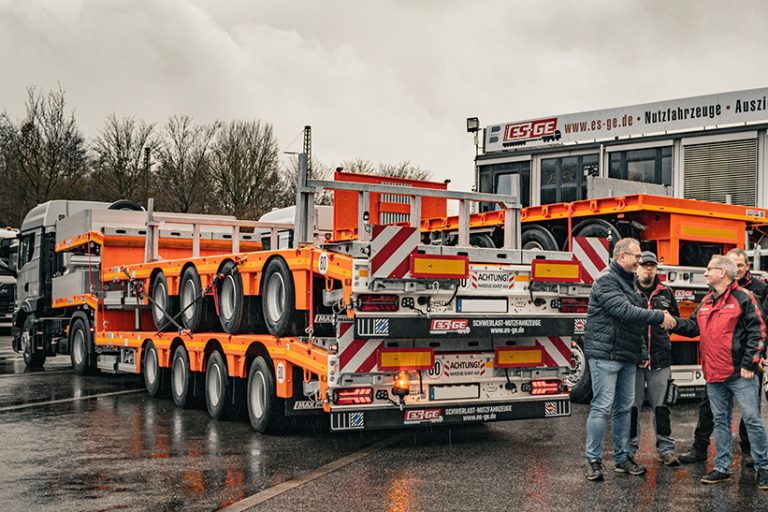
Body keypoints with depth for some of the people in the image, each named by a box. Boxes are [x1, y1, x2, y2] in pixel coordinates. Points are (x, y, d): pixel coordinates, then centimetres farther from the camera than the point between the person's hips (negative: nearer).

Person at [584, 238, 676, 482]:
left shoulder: (628, 282, 18)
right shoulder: (607, 281, -12)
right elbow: (625, 311, -23)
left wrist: (642, 350, 15)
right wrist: (659, 317, -18)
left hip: (626, 356, 9)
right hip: (605, 354, -9)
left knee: (624, 407, 12)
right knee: (602, 407, -7)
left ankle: (622, 457, 21)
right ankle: (593, 460, -1)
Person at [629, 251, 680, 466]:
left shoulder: (665, 293, 12)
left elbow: (676, 320, 25)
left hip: (660, 359, 3)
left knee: (660, 405, 6)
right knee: (632, 406, 4)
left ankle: (666, 449, 13)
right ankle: (629, 448, 14)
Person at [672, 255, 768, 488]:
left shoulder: (743, 298, -8)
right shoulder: (706, 302, 14)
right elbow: (694, 327, 17)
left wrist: (749, 364, -13)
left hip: (740, 374, -7)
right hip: (714, 374, 7)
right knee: (720, 421, 12)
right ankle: (722, 468, 19)